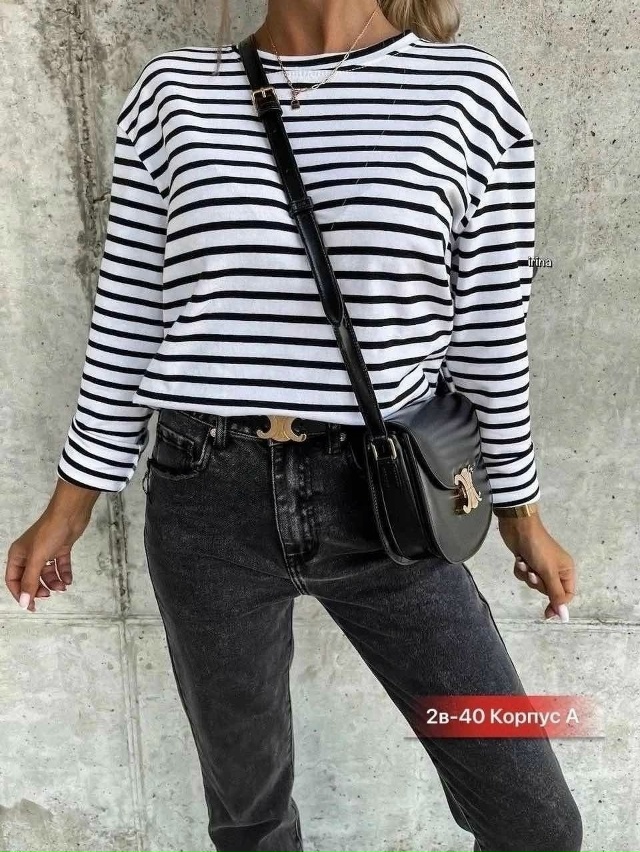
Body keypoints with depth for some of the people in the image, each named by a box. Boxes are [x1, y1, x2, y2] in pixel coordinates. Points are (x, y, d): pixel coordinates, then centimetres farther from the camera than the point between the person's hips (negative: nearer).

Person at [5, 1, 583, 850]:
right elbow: (127, 320, 6)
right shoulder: (173, 93, 3)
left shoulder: (470, 93, -1)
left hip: (384, 503, 0)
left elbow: (491, 336, 3)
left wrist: (521, 514, 10)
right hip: (208, 504, 1)